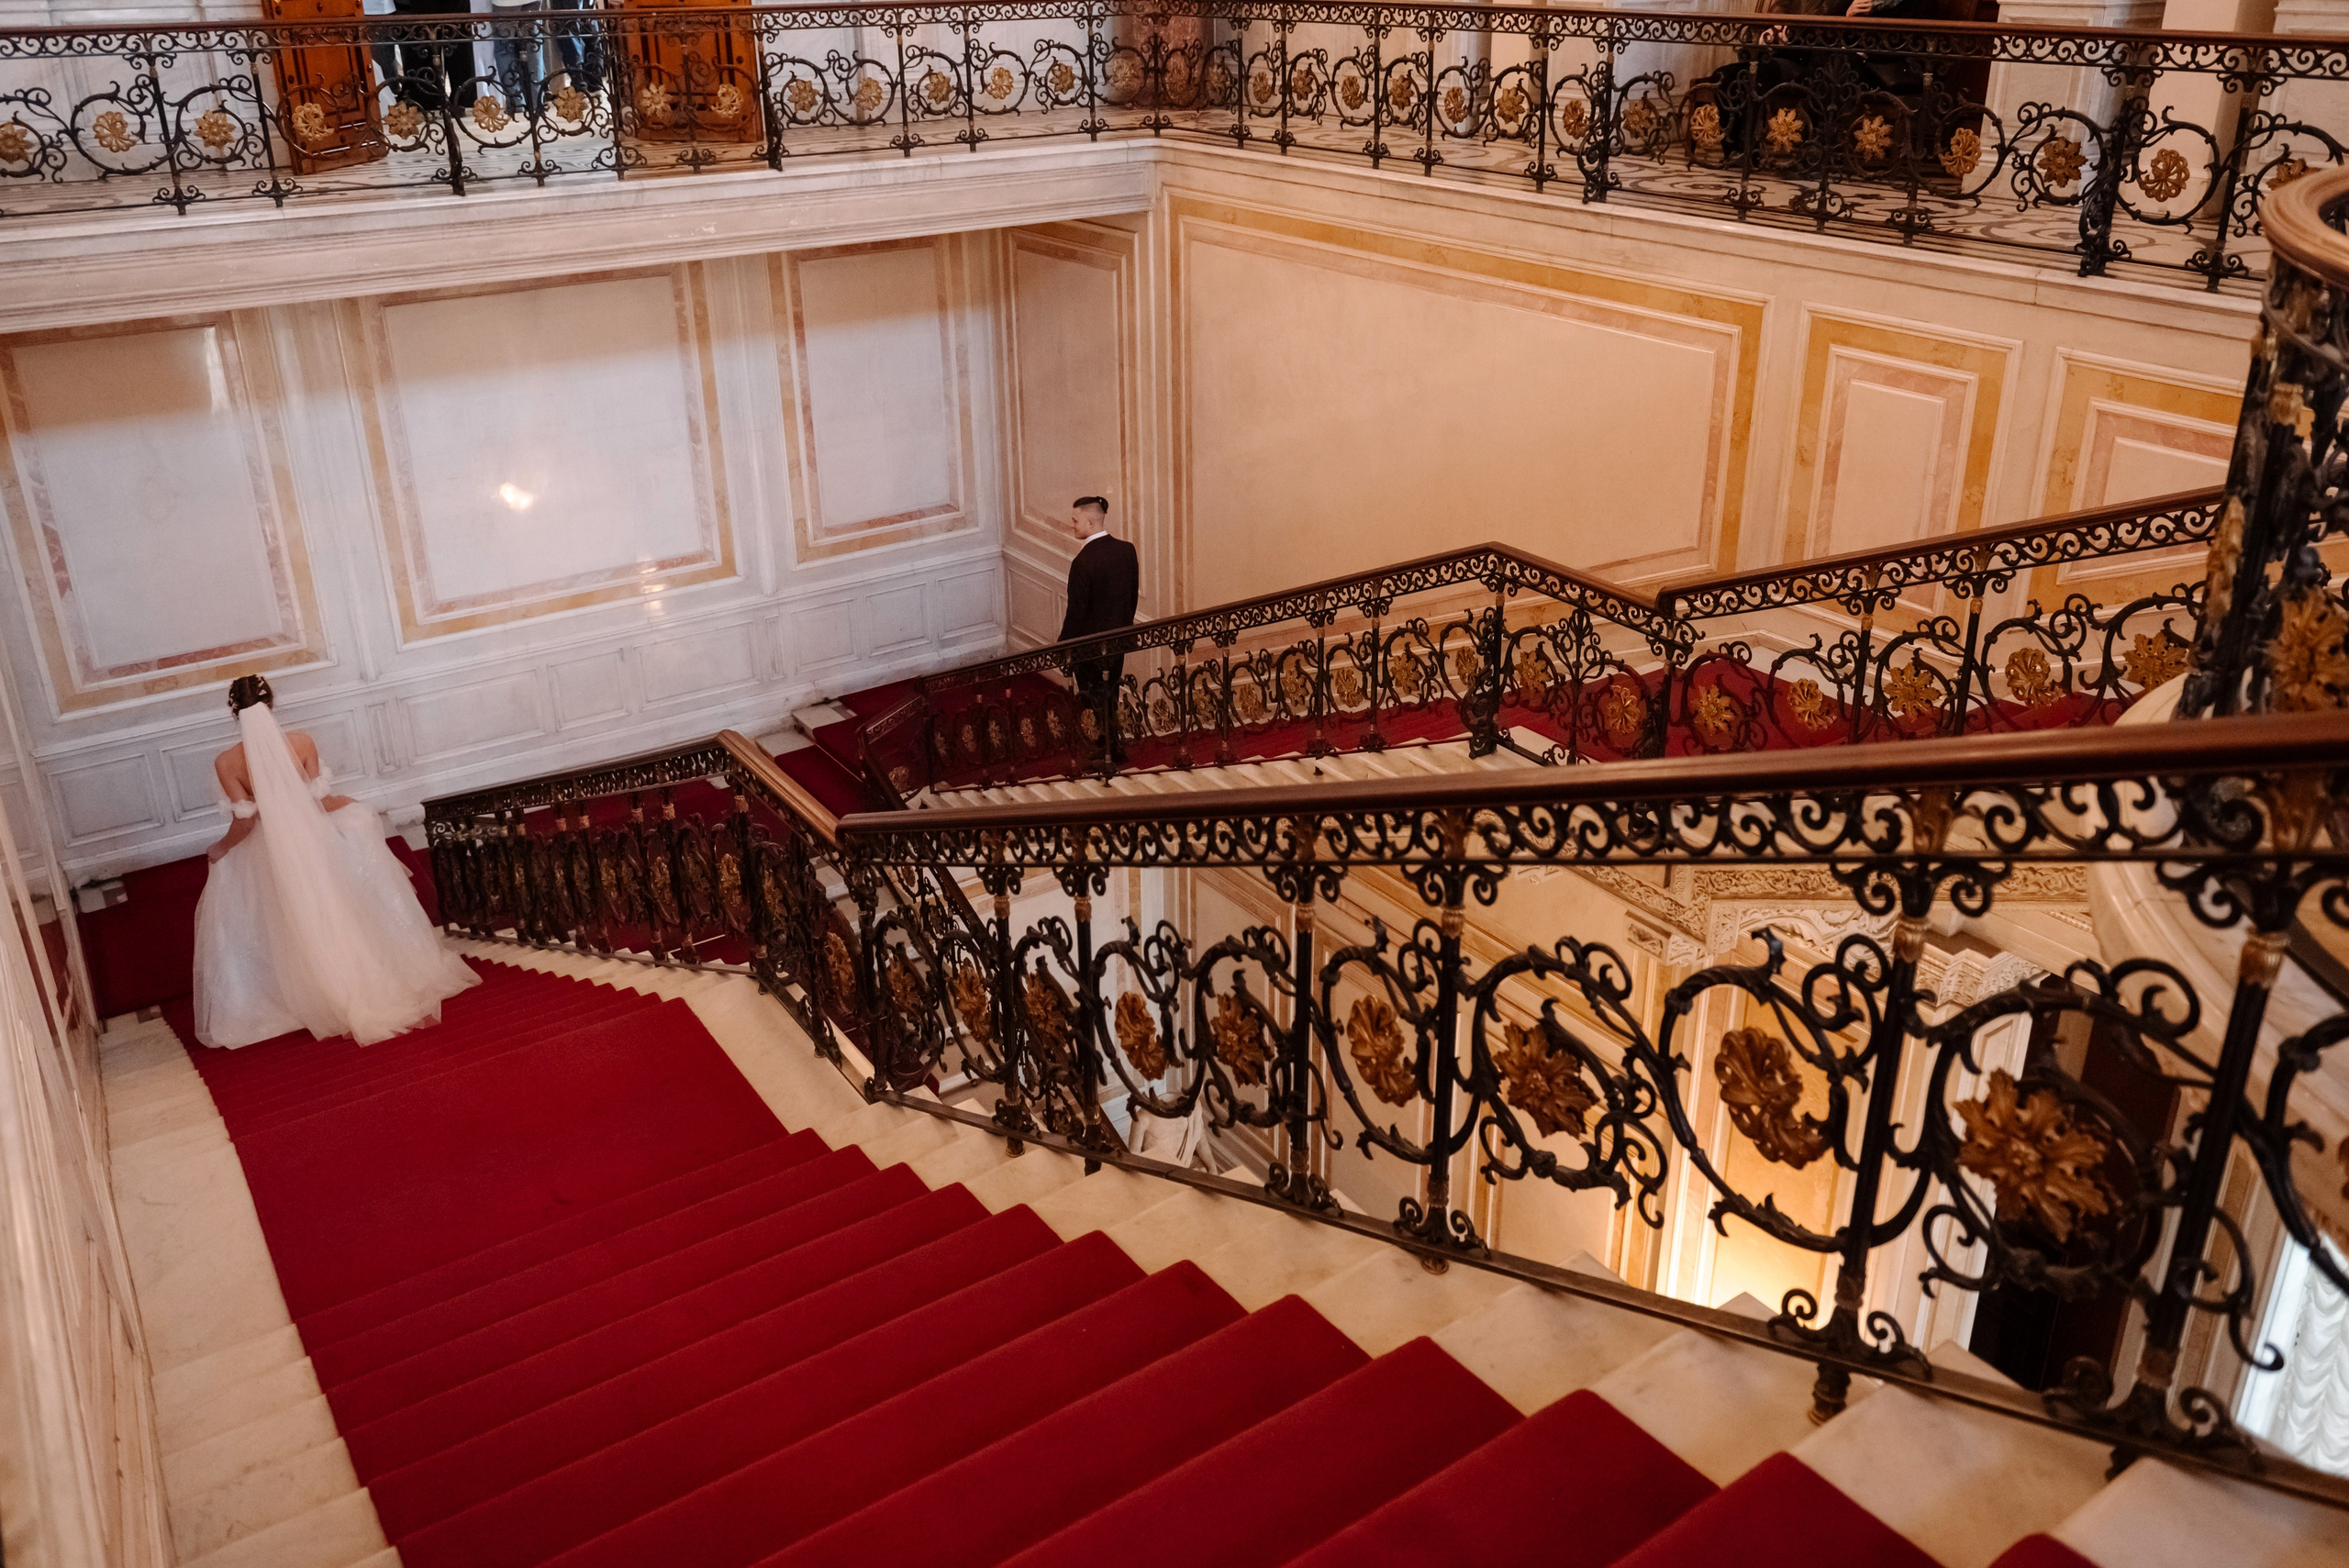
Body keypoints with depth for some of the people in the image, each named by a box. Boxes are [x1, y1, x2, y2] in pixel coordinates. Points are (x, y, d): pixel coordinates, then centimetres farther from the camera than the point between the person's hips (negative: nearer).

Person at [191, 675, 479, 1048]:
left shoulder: (226, 763, -17)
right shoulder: (301, 743, -16)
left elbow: (244, 824, -15)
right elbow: (319, 801, -10)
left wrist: (219, 849, 3)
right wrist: (347, 804, 10)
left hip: (267, 855, 1)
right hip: (315, 845, 0)